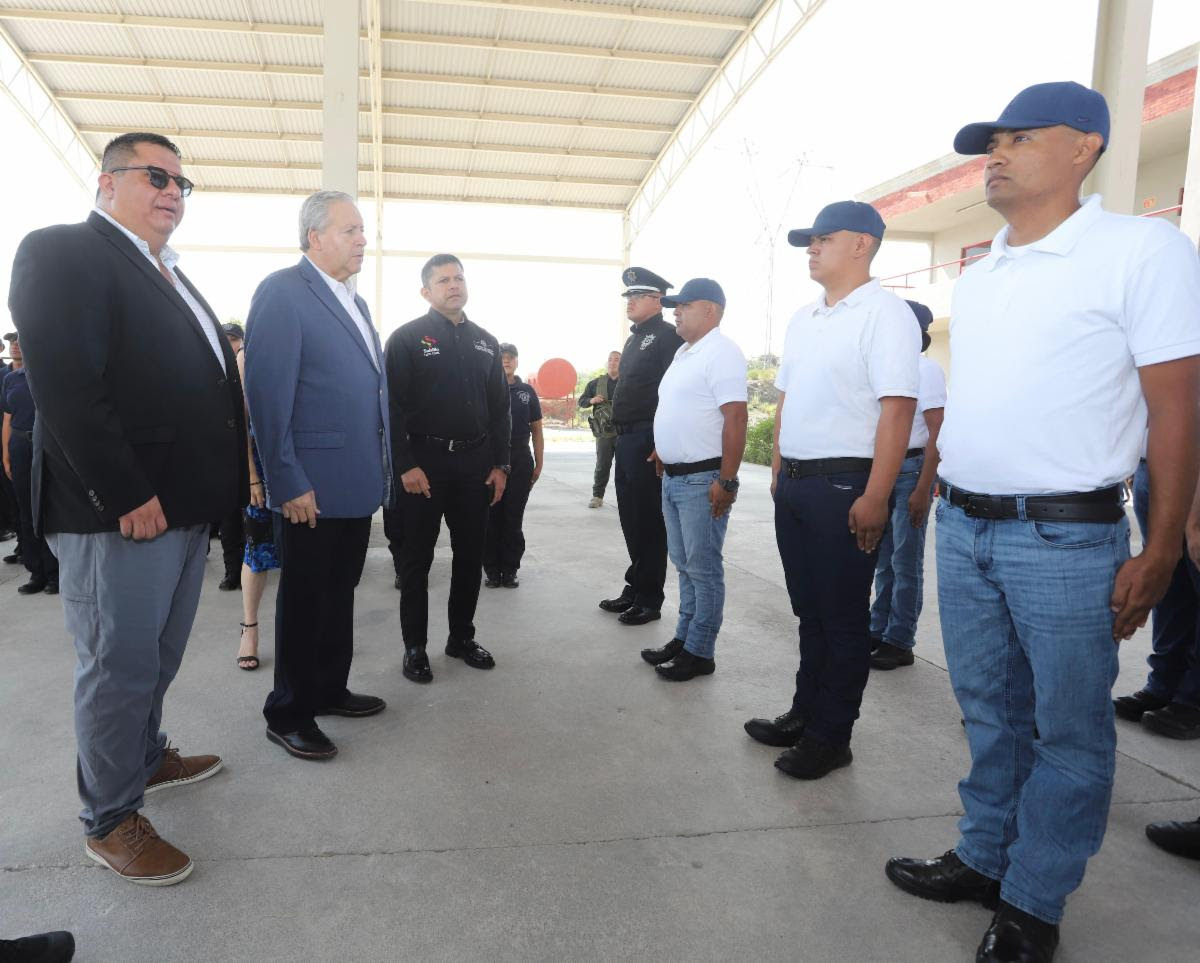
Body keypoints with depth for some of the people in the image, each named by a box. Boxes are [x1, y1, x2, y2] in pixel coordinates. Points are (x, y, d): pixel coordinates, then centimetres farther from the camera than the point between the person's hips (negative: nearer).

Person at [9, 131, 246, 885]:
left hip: (186, 507, 9)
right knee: (120, 668, 3)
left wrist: (217, 489, 9)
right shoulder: (62, 253, -8)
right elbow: (65, 386, -19)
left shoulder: (173, 277, 20)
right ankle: (111, 821, 19)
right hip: (121, 512, -8)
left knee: (159, 658, 21)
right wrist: (128, 496, -21)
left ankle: (148, 758, 40)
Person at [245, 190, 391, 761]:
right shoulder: (282, 292, -11)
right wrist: (287, 483, -20)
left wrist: (380, 470, 14)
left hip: (357, 482, 8)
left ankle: (330, 690, 33)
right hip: (312, 487, -8)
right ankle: (288, 714, 20)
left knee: (340, 591, 18)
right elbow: (267, 393, -17)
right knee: (304, 598, 4)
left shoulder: (355, 303, 16)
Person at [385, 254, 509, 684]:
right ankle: (415, 646, 15)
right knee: (417, 557, 4)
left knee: (470, 555, 11)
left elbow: (500, 407, 13)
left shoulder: (486, 342, 12)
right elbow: (394, 406, -9)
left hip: (475, 463, 5)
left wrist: (500, 464, 6)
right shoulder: (407, 338, -3)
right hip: (424, 461, -5)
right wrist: (406, 465, -16)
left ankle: (462, 636, 26)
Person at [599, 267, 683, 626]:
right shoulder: (634, 339, 20)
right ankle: (634, 588, 26)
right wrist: (621, 433, 18)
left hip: (649, 439, -9)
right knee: (630, 518, 14)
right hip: (626, 438, 9)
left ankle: (649, 599, 7)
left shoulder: (667, 335, -9)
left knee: (648, 520, -3)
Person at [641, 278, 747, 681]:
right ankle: (683, 639, 27)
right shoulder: (684, 352, 15)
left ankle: (699, 653, 10)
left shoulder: (721, 353, -14)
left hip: (703, 479, -9)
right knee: (684, 564, 16)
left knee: (703, 568, 0)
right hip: (673, 477, 9)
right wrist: (662, 452, 19)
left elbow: (735, 418, -21)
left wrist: (726, 481, -23)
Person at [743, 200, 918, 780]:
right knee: (809, 611, 17)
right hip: (793, 485, 8)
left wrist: (874, 499, -22)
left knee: (843, 619, 4)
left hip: (844, 487, -8)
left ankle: (831, 736, 17)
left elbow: (897, 407, -18)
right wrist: (778, 471, 16)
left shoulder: (884, 314, -10)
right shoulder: (803, 318, 15)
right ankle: (804, 714, 31)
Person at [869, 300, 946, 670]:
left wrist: (922, 490, -18)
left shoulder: (926, 369, -8)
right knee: (883, 559, 12)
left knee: (905, 562, 0)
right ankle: (878, 631, 22)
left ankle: (899, 643, 10)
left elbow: (936, 433, -13)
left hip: (911, 468, -7)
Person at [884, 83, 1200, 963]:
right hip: (962, 529, 6)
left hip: (1065, 538, -6)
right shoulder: (977, 275, 12)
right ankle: (983, 859, 33)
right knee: (990, 714, 17)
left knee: (1067, 731, 8)